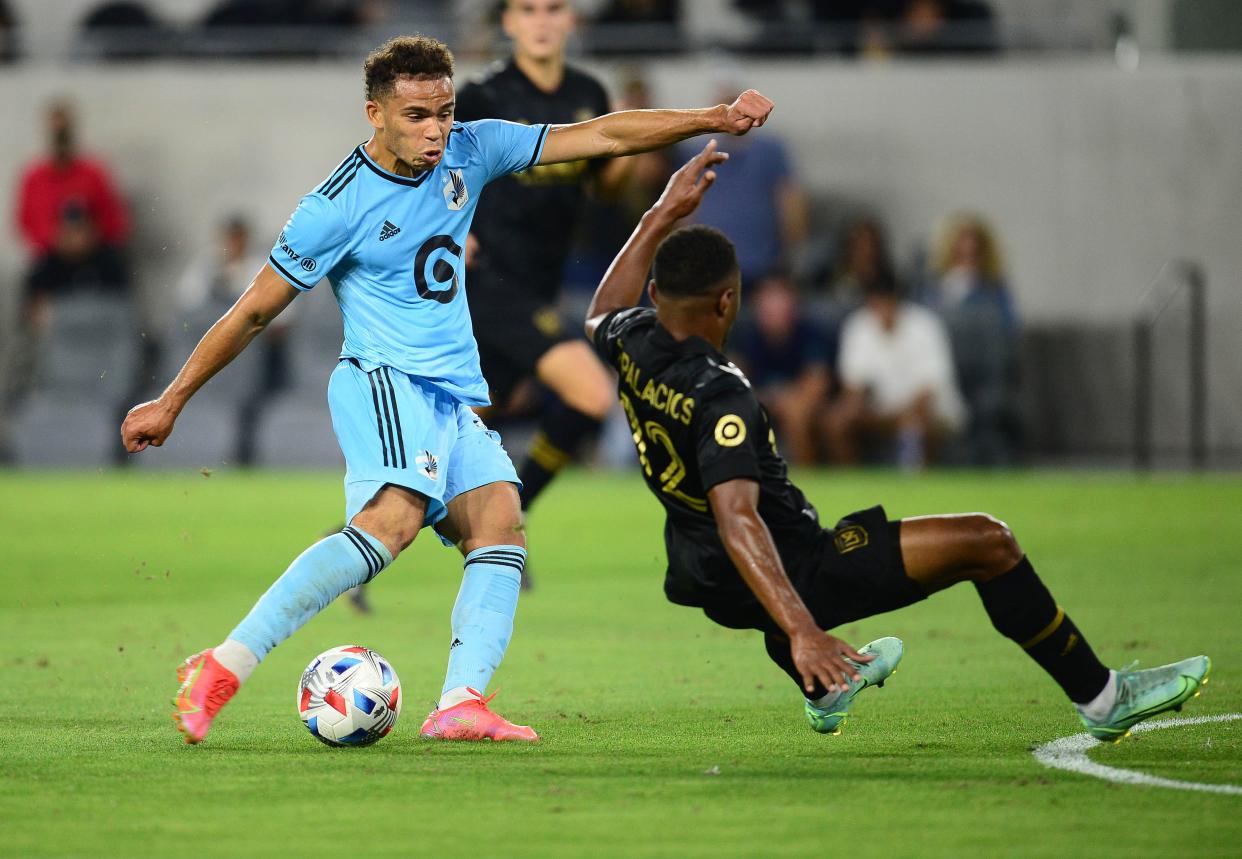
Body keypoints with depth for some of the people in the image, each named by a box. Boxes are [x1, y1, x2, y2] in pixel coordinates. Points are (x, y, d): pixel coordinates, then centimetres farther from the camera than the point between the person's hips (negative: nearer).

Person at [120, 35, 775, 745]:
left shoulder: (470, 153, 7)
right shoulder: (338, 206, -9)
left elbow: (600, 136, 9)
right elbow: (252, 314, -1)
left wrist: (714, 120, 2)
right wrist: (170, 405, 2)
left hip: (457, 396, 8)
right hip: (383, 380, -8)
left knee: (501, 522, -16)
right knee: (395, 516, -31)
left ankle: (461, 706, -29)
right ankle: (226, 666, -36)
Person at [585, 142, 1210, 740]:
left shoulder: (632, 346, -7)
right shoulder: (719, 397, -31)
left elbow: (603, 315, 20)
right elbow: (737, 521, -42)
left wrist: (664, 215, 23)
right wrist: (800, 630, -52)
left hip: (698, 579, 9)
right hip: (798, 576, -9)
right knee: (986, 542, -7)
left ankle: (823, 691, 52)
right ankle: (1103, 699, 4)